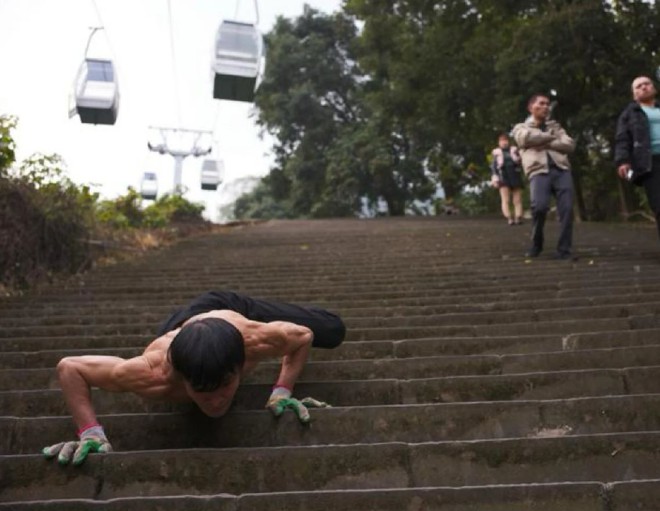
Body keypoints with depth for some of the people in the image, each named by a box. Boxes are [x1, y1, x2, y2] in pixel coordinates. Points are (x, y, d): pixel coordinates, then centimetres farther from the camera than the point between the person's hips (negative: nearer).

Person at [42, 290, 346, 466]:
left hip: (235, 309, -1)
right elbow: (68, 367, -36)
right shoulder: (155, 375, -50)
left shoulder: (256, 340, -50)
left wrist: (282, 390, -32)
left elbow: (305, 335, -26)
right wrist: (89, 431, -42)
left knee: (333, 332, 19)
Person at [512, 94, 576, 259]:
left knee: (567, 209, -13)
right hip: (539, 171, -3)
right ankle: (536, 244, -2)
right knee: (539, 207, -25)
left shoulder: (555, 126, 29)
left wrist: (547, 144, -2)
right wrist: (551, 136, 7)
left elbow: (570, 145, 12)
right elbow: (527, 137, -5)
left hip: (561, 170, 3)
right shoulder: (521, 127, 21)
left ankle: (564, 250, -7)